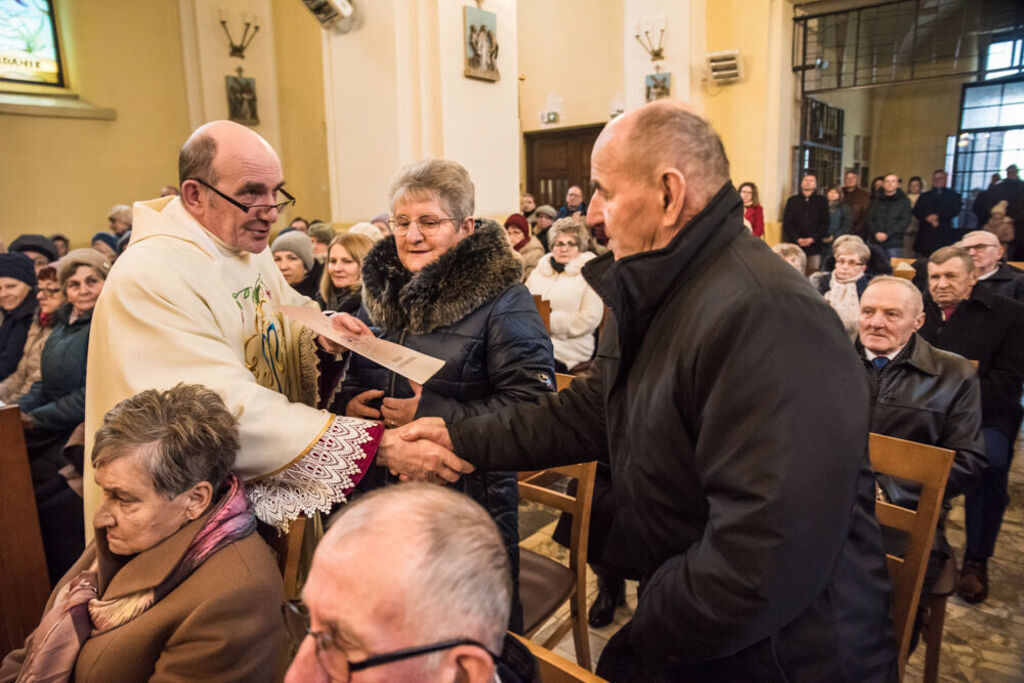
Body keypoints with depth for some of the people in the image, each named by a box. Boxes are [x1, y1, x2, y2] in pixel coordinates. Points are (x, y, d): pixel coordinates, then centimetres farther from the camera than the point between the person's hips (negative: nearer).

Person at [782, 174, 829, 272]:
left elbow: (825, 223, 5)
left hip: (814, 246, 0)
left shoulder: (822, 201, 11)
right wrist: (798, 239, -9)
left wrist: (812, 239, -10)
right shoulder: (792, 201, 12)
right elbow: (786, 223, 5)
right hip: (795, 246, 0)